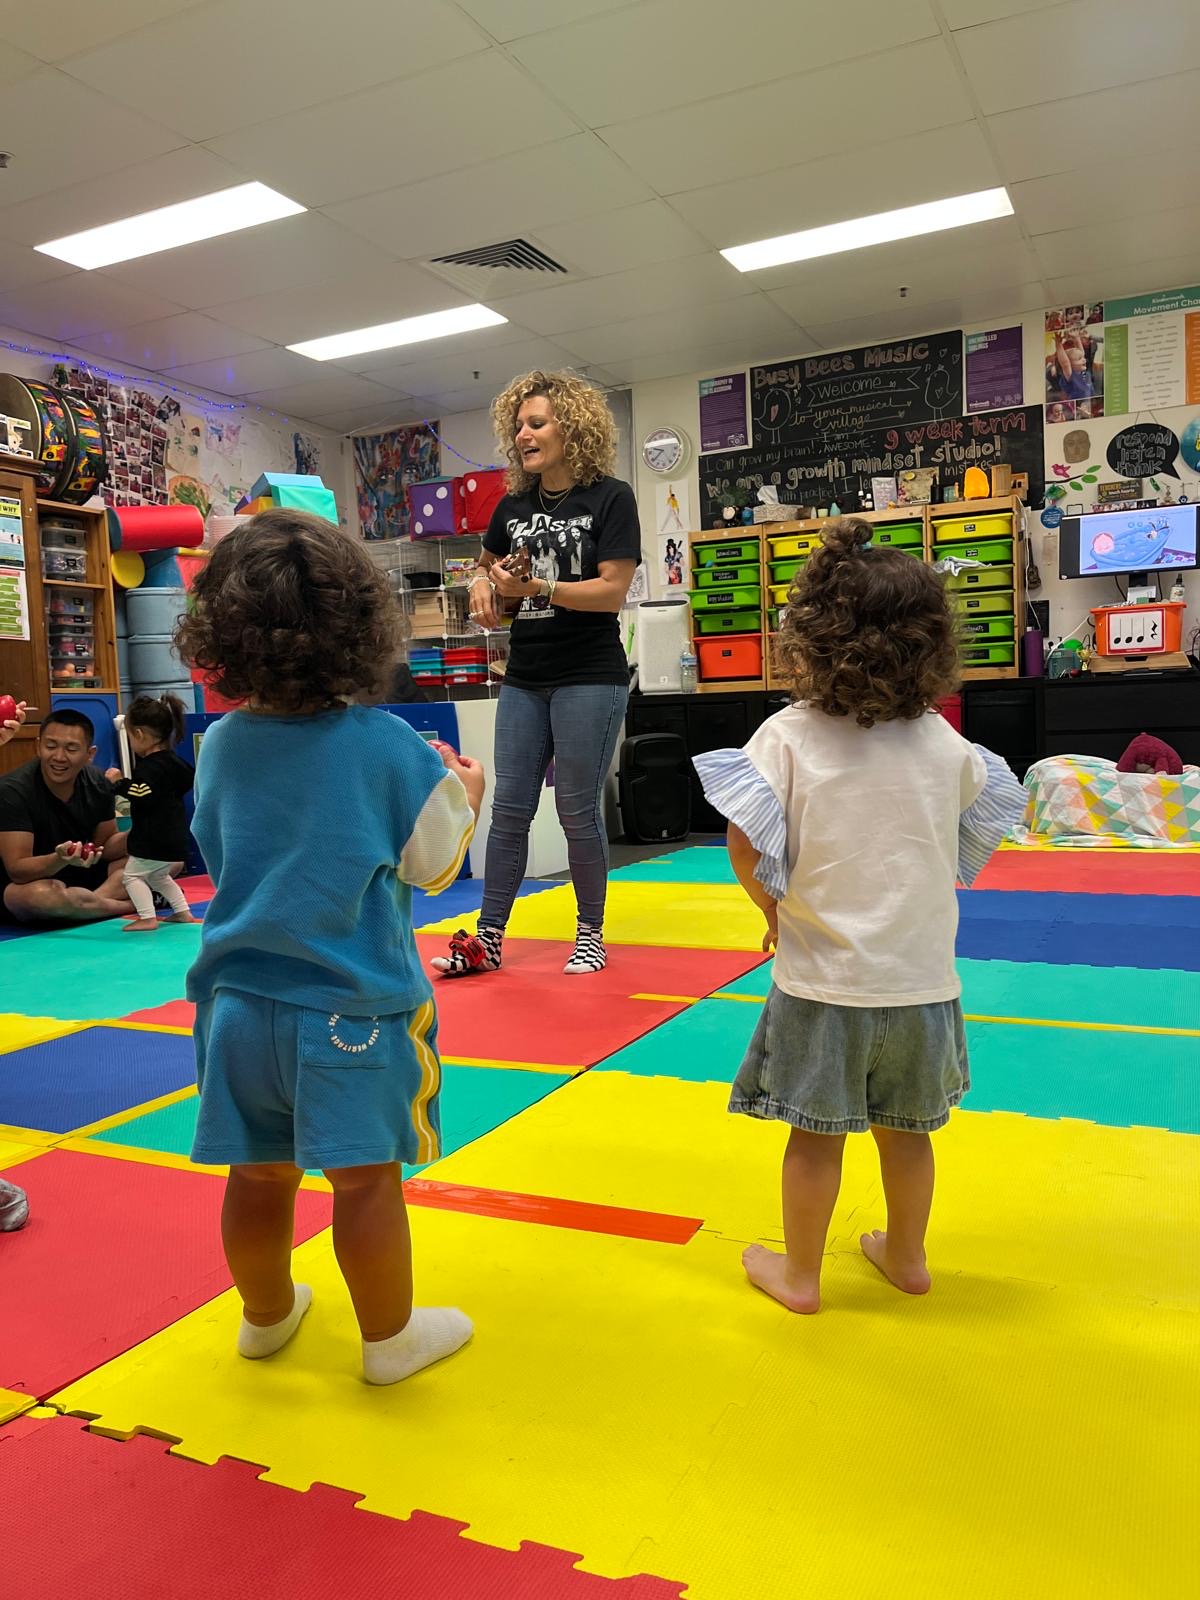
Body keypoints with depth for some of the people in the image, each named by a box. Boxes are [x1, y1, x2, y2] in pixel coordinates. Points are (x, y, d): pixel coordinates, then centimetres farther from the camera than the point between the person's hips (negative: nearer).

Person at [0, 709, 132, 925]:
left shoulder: (96, 785, -5)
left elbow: (103, 847, 3)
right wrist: (60, 859, -45)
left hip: (82, 878, 6)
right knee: (37, 895, -42)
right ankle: (128, 905, -17)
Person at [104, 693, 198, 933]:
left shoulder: (150, 766, -19)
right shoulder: (171, 760, 10)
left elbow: (142, 796, -30)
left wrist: (119, 782, -18)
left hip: (154, 840, -10)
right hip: (174, 836, 10)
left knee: (132, 875, 0)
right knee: (158, 876, 25)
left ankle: (148, 918, -5)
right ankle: (182, 911, 24)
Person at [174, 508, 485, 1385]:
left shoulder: (220, 745, -2)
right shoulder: (388, 744, -14)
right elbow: (434, 866, -4)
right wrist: (464, 793, 14)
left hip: (242, 1001, 5)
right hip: (350, 1007, -5)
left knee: (259, 1174, 18)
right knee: (366, 1179, 8)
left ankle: (267, 1315, 42)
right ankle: (391, 1337, 25)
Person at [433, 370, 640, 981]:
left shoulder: (610, 497, -4)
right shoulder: (514, 505, 12)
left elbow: (612, 590, -13)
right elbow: (486, 561, 29)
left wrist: (535, 588, -22)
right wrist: (482, 582, 6)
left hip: (590, 678, -5)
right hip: (524, 679, 5)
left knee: (577, 809, 0)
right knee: (509, 807, 5)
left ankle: (591, 932, 18)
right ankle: (488, 939, 13)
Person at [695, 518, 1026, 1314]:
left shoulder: (788, 736, -15)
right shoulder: (943, 744, -3)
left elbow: (745, 846, -18)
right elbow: (1000, 805, 14)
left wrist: (775, 909, 2)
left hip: (824, 979, -3)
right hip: (922, 976, 4)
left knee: (817, 1131, 12)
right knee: (906, 1127, 21)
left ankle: (799, 1274, 30)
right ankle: (906, 1255, 42)